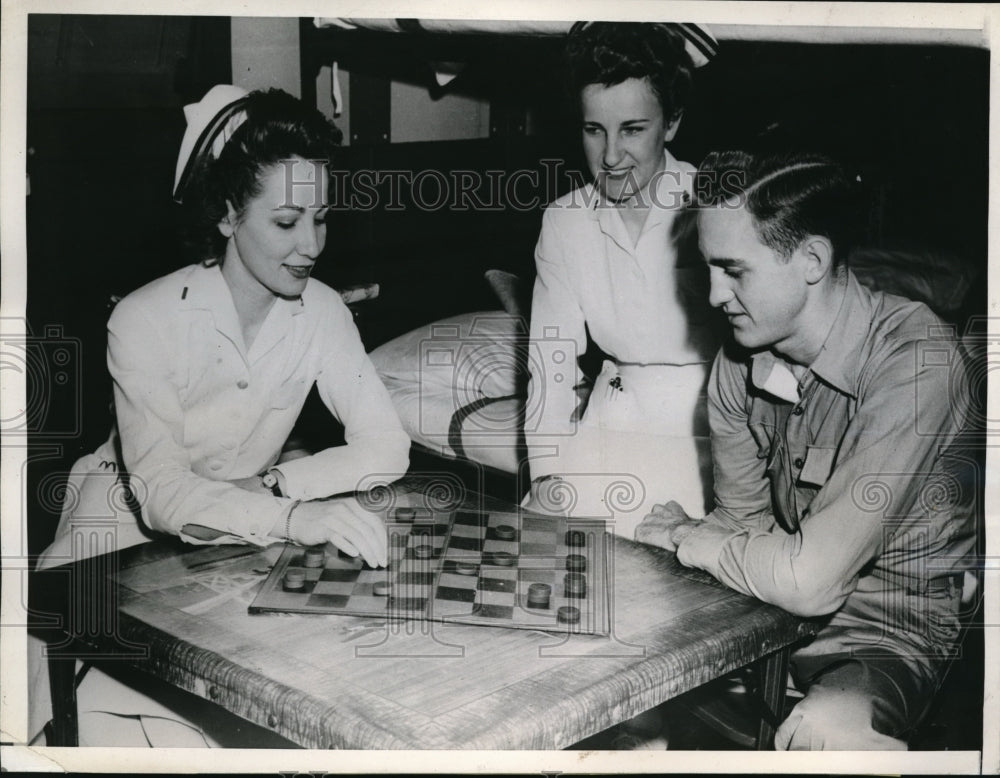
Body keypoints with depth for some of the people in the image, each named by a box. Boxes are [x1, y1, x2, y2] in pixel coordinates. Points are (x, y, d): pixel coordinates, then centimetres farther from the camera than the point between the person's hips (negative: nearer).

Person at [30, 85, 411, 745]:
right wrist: (292, 516, -47)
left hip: (248, 526, 3)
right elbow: (162, 493, -31)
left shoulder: (321, 310, -10)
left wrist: (270, 483, -25)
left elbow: (386, 448, -13)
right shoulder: (146, 320, -23)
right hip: (131, 527, -3)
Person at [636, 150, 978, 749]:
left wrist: (685, 537, -12)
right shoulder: (737, 367, -4)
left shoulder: (915, 362, -26)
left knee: (824, 730, -35)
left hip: (892, 614, -6)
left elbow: (809, 579, -27)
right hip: (773, 596, 6)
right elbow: (744, 525, 7)